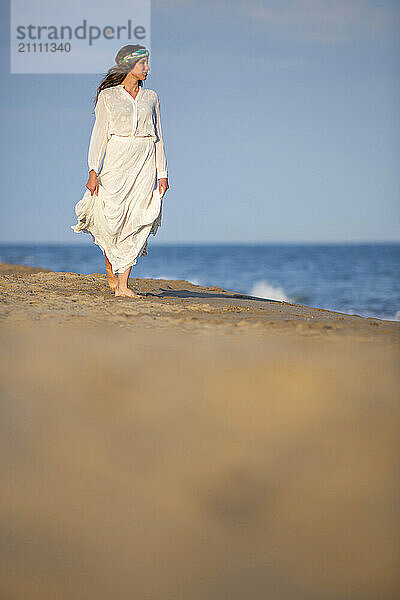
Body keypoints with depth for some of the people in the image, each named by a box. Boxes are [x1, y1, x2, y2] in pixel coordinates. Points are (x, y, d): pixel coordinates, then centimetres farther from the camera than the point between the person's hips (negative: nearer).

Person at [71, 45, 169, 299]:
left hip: (145, 164, 3)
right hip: (116, 161, -3)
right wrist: (94, 171, -8)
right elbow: (99, 135, 1)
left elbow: (158, 138, 14)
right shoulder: (108, 96, 5)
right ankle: (111, 269, 20)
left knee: (136, 223, -6)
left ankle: (123, 285, -4)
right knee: (111, 221, -9)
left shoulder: (151, 97, 14)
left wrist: (162, 173, 6)